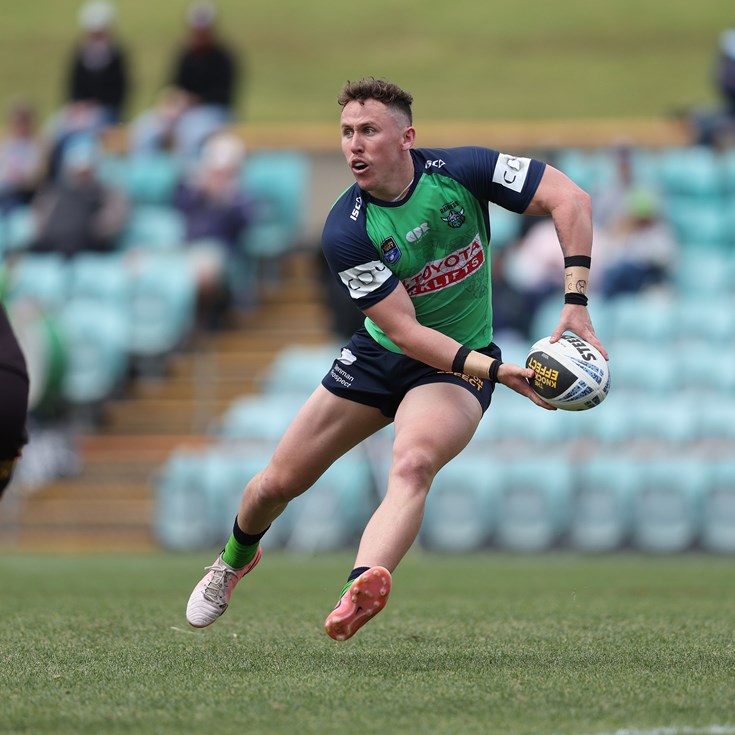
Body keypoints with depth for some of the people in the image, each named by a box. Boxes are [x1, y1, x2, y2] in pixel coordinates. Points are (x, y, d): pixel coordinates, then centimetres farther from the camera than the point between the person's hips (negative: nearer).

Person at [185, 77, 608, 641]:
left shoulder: (458, 171, -19)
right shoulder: (345, 232, -21)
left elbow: (570, 199, -19)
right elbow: (405, 331, -24)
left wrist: (575, 305, -29)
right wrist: (496, 371, -36)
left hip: (457, 367, -2)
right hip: (378, 356, 2)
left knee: (412, 464, -33)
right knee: (279, 483, 8)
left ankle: (366, 584, -55)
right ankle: (236, 558, 42)